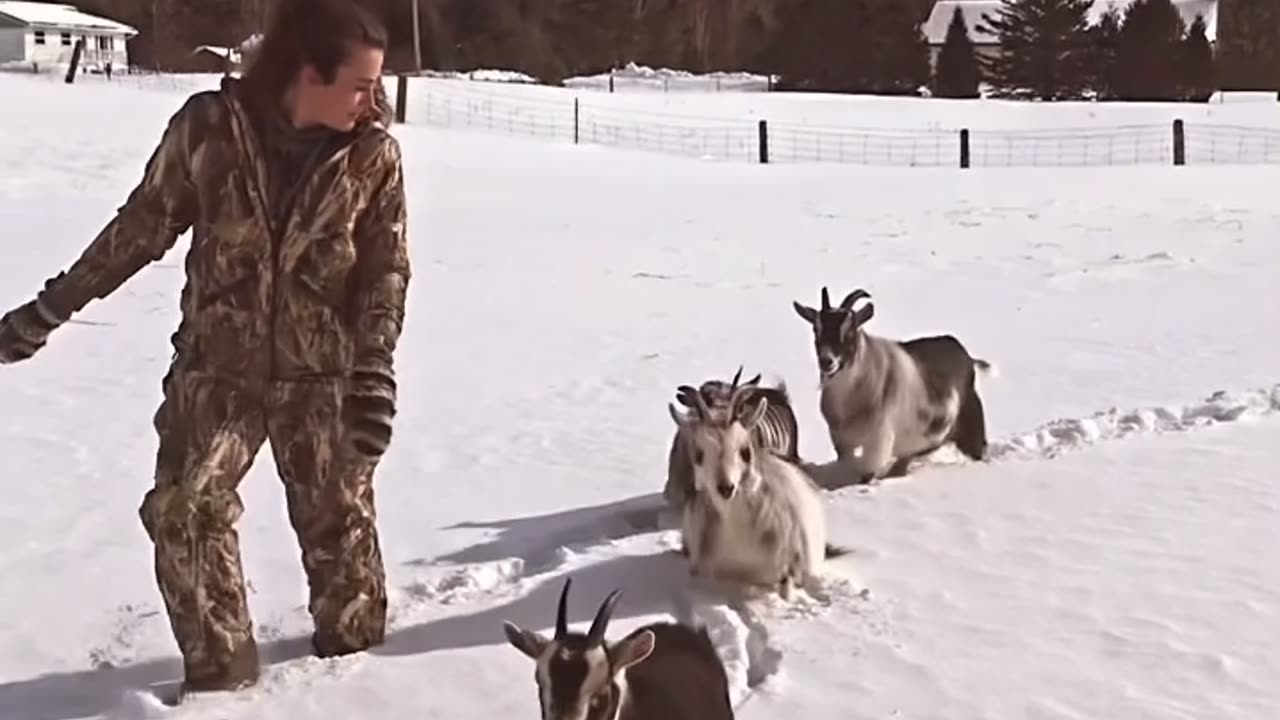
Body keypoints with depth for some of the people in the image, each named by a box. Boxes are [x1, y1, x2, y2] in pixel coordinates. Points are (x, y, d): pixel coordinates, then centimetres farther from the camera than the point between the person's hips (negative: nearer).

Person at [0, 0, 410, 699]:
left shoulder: (373, 152, -10)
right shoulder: (209, 125, -12)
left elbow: (386, 270, -6)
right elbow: (142, 225, -1)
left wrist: (372, 375, -17)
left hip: (322, 375, 0)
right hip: (217, 366, 1)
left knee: (337, 517, 10)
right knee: (183, 511, -2)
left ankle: (352, 653, 33)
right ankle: (218, 666, 16)